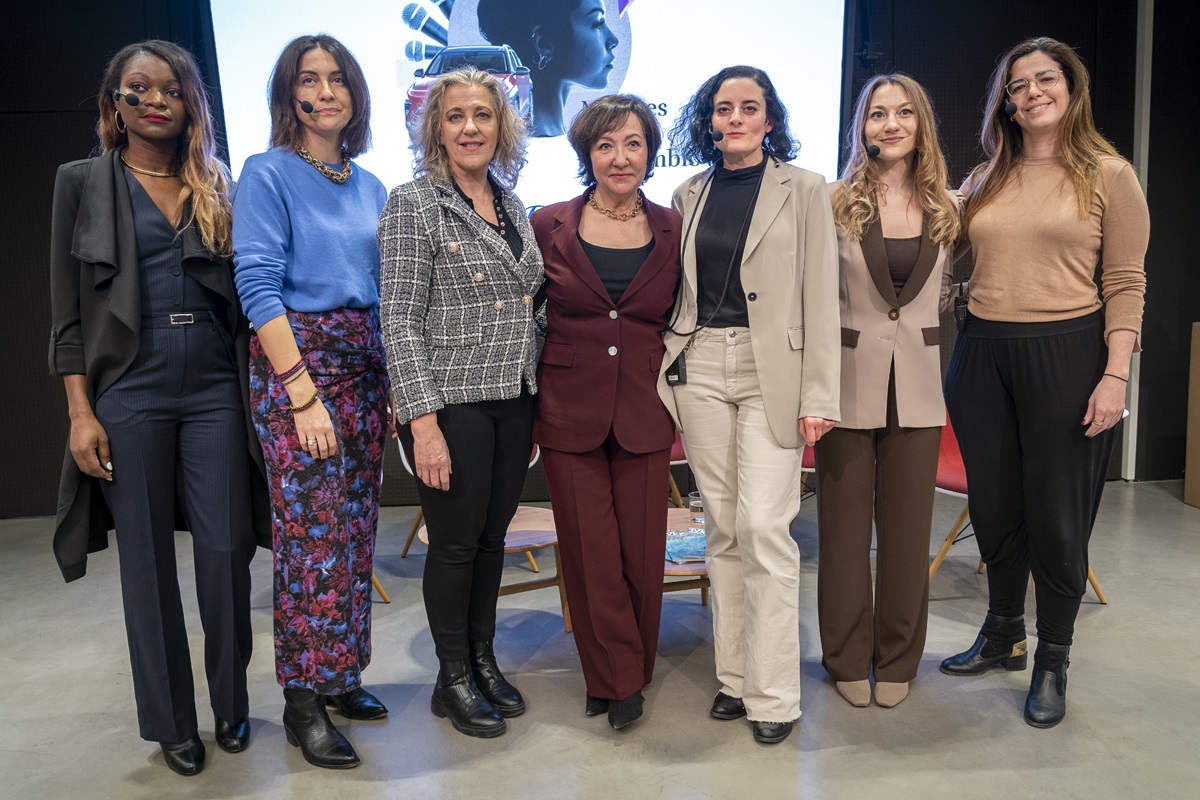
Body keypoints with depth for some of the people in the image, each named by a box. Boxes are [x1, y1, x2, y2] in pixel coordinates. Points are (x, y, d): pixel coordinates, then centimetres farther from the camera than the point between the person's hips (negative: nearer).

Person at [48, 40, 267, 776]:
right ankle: (172, 722, 20)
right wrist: (81, 414, -4)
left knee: (227, 549, 0)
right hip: (129, 393, -1)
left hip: (215, 391, 1)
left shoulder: (218, 187, 12)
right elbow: (67, 310, 3)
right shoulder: (84, 183, 7)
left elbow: (244, 293, 11)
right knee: (148, 561, 5)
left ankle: (232, 705, 20)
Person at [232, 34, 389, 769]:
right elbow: (259, 285, -12)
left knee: (356, 529, 9)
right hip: (295, 359, -6)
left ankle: (341, 676, 24)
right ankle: (303, 701, 10)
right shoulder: (269, 174, -3)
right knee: (314, 534, -5)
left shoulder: (370, 186, 14)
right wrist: (303, 393, -19)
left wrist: (394, 384, 8)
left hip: (365, 363, 6)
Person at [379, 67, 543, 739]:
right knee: (456, 542, 4)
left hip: (514, 401, 6)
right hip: (451, 401, -6)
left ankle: (484, 660, 31)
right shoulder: (414, 204, -8)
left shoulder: (513, 204, 12)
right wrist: (424, 421, -18)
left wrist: (535, 404, 14)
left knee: (493, 537, 14)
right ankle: (454, 680, 23)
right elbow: (400, 319, -13)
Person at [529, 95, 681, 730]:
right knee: (590, 554, 2)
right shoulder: (549, 227, 1)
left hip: (644, 414, 1)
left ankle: (622, 675, 28)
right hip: (570, 412, -1)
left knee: (642, 552, 5)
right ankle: (617, 681, 21)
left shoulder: (672, 230, 5)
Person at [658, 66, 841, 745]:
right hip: (699, 366, 4)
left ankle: (774, 695, 4)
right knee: (723, 527, 8)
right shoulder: (690, 195, 13)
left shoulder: (804, 190, 2)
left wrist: (818, 396, -9)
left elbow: (821, 299, -3)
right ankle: (735, 676, 21)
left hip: (772, 369, -4)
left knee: (764, 526, -9)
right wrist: (666, 377, 10)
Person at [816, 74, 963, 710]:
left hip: (917, 386, 3)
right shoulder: (836, 202, -2)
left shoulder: (946, 207, 7)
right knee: (845, 525, 5)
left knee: (906, 526, 9)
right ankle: (848, 659, 22)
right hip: (849, 382, -2)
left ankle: (897, 661, 26)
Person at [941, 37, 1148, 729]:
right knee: (995, 507, 12)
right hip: (983, 354, 4)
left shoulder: (1109, 174, 0)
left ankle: (1053, 661, 21)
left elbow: (1126, 284, -4)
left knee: (1056, 513, 3)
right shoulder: (987, 180, 11)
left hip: (1066, 353, -4)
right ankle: (1003, 637, 31)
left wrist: (1115, 375, -11)